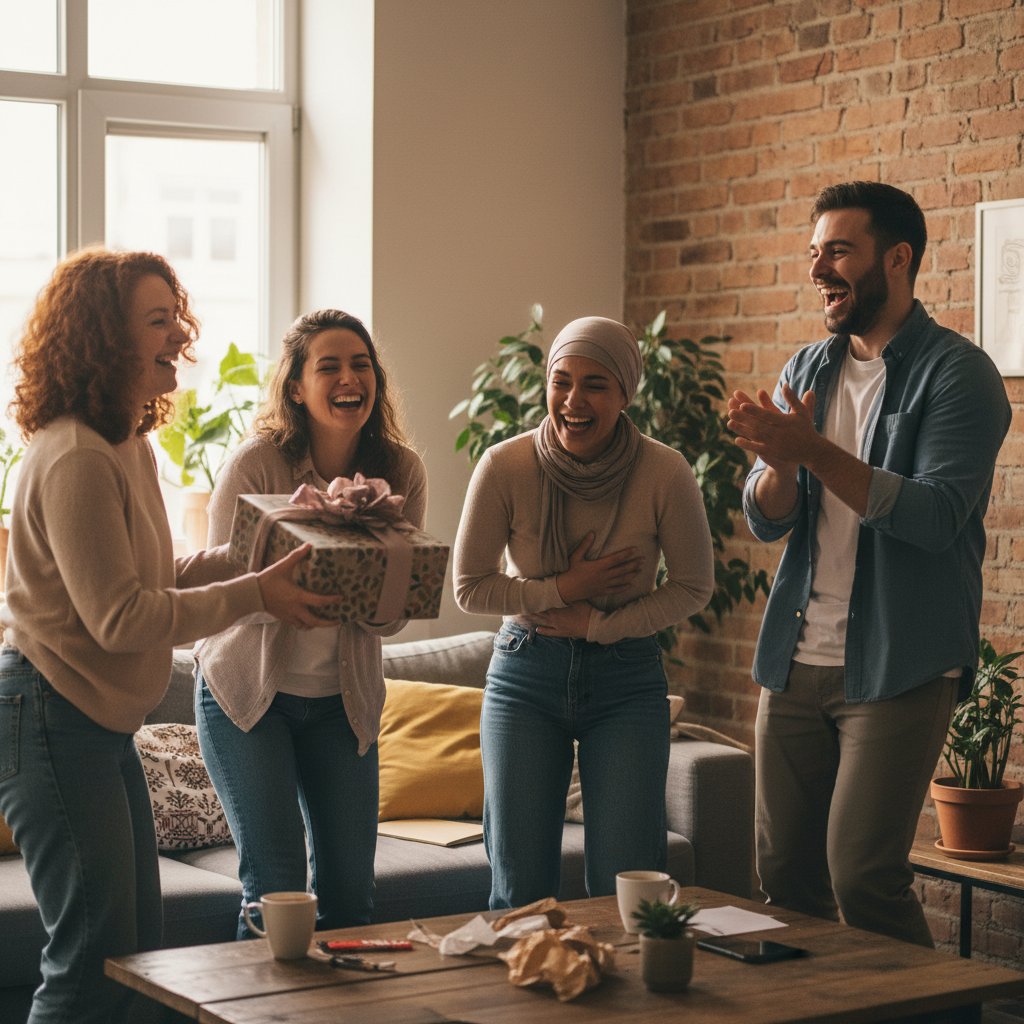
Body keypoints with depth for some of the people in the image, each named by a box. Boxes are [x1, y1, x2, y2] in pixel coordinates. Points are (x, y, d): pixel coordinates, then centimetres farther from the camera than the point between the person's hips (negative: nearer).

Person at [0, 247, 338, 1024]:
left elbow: (156, 575, 13)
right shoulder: (75, 458, -21)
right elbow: (121, 616, -22)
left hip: (105, 721, 10)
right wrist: (254, 594, -18)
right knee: (94, 960, -5)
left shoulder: (131, 445, 12)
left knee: (137, 951, 16)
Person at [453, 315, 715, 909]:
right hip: (525, 676, 0)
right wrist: (561, 590, -14)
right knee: (520, 891, 5)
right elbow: (469, 587, -3)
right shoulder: (506, 467, -13)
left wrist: (598, 624, -10)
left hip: (628, 680, 0)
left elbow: (694, 587, -1)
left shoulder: (665, 474, -13)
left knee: (627, 890, -2)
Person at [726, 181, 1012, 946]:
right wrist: (779, 460, -13)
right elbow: (766, 521, 9)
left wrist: (817, 452, -24)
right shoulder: (808, 370, 13)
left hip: (900, 670, -6)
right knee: (785, 875, 8)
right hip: (797, 659, 6)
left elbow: (936, 517, -18)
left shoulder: (957, 373, -7)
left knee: (863, 876, -11)